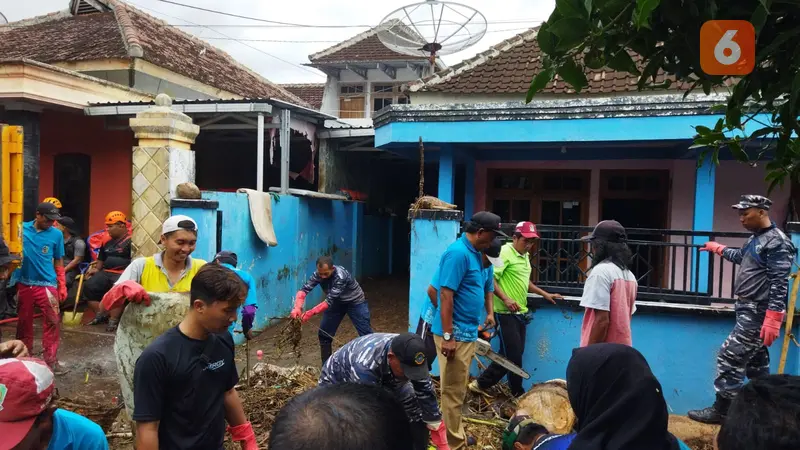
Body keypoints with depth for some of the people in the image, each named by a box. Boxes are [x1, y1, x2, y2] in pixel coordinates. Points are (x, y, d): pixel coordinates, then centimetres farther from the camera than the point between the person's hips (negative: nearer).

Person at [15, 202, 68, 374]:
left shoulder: (56, 234, -1)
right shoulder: (22, 228, -1)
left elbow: (58, 263, 5)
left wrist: (62, 285, 3)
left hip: (47, 284, -1)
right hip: (24, 284, 1)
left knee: (53, 322, -6)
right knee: (24, 322, 13)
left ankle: (51, 361, 2)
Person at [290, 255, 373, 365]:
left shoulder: (341, 276, -37)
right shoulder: (318, 274, -19)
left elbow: (329, 300, -39)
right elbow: (304, 289, -27)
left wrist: (311, 312, -47)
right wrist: (297, 308, -44)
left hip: (355, 302, -6)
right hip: (336, 302, 6)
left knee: (366, 334, -8)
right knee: (324, 334, 4)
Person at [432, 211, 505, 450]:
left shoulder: (475, 253, 10)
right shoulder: (458, 253, -19)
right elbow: (446, 295, -23)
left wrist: (489, 312, 21)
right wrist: (447, 336, -24)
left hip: (468, 332, 10)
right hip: (455, 334, -10)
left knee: (459, 389, 20)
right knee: (452, 391, 0)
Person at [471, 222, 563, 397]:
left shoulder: (525, 256, 16)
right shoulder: (504, 252, -13)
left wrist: (545, 294, 25)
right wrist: (505, 299, -27)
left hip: (521, 312, 9)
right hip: (506, 313, -9)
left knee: (512, 354, 11)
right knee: (513, 354, -3)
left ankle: (482, 383, 19)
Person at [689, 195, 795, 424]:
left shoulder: (777, 242, -16)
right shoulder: (755, 239, 13)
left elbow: (779, 284, -22)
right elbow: (741, 256, 36)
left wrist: (772, 319, -27)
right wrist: (718, 248, 48)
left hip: (758, 313, -10)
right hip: (748, 310, 10)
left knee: (730, 357, -8)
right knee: (756, 363, 15)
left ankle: (721, 410, 0)